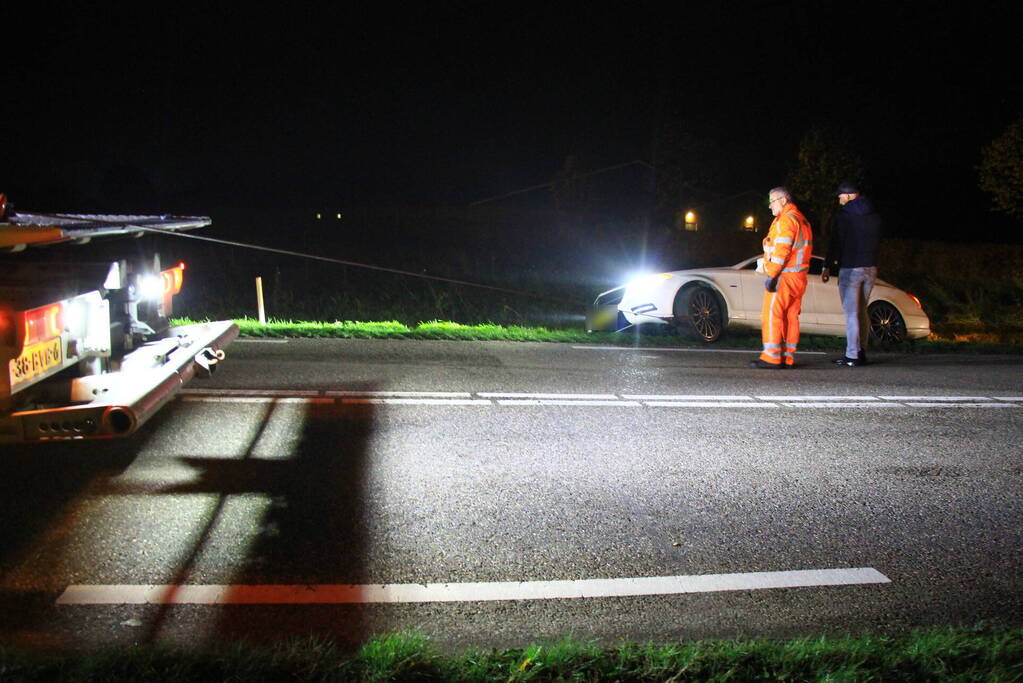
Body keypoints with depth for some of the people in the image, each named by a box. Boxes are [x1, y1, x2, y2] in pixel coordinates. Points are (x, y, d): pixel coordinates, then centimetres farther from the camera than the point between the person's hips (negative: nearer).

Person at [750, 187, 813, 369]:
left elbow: (781, 251, -20)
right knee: (790, 316, 9)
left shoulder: (786, 220, -12)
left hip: (784, 277, -10)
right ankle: (787, 357, 11)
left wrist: (771, 275, -20)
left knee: (771, 315, -9)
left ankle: (772, 357, -11)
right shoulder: (802, 220, 20)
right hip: (798, 277, 10)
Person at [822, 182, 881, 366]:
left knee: (851, 313, -5)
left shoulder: (844, 215, -9)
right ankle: (861, 352, 17)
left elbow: (836, 242, -11)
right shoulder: (874, 216, 12)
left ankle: (852, 356, -6)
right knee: (862, 312, 16)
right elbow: (877, 241, 19)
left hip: (850, 268, -7)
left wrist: (828, 267, -5)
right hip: (871, 268, 7)